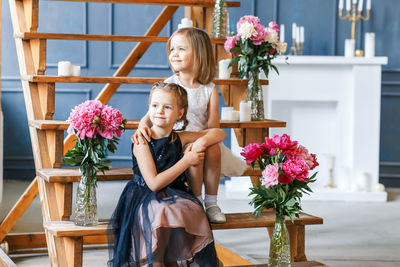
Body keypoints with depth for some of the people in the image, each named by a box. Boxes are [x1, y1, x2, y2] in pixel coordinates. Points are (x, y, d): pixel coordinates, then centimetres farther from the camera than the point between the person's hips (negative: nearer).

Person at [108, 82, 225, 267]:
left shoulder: (180, 139, 6)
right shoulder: (142, 143, -9)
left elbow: (220, 133, 16)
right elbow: (154, 183, -17)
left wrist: (201, 142, -6)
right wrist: (186, 161, -15)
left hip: (175, 196, 4)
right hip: (146, 198, -4)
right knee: (161, 212, -35)